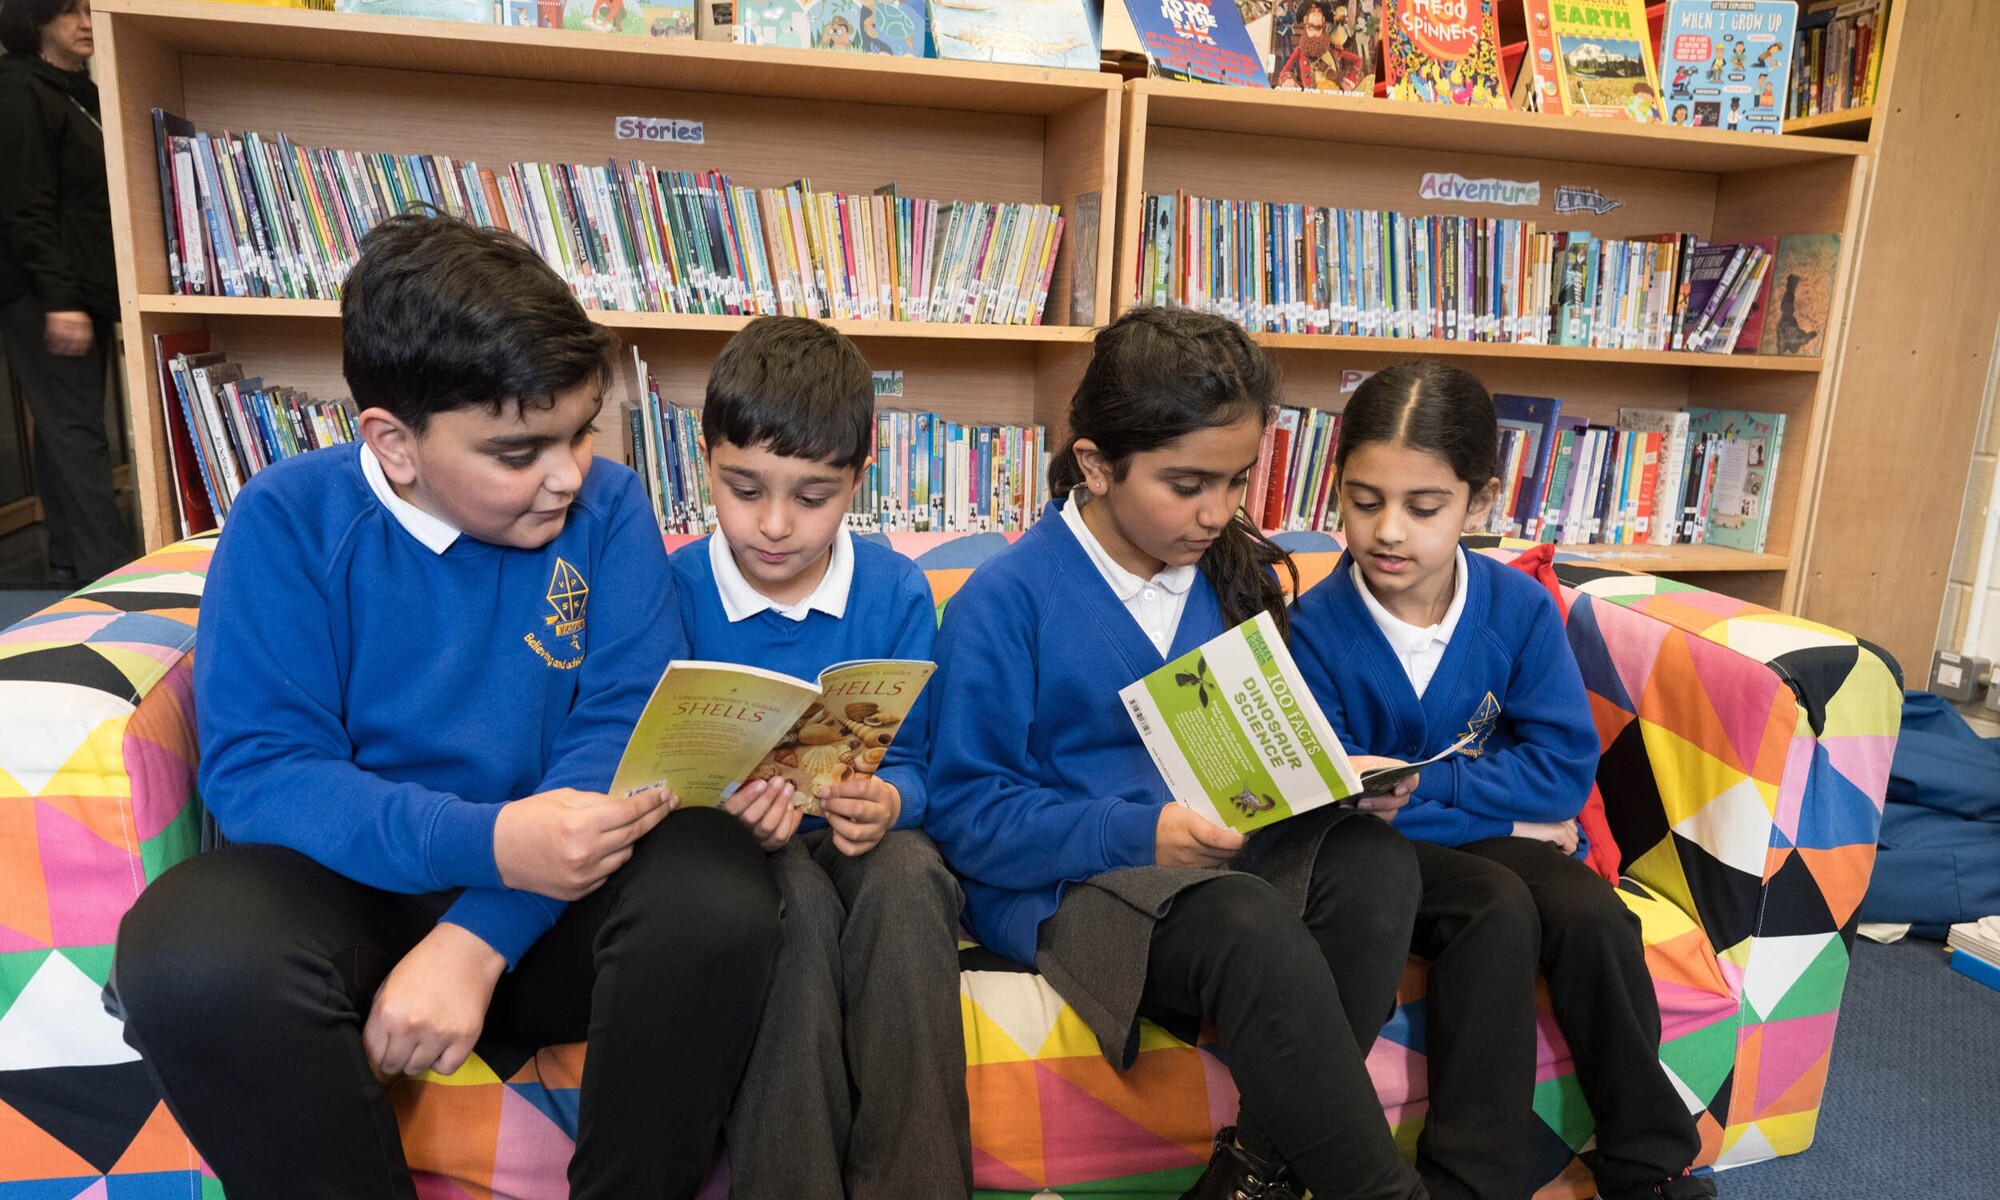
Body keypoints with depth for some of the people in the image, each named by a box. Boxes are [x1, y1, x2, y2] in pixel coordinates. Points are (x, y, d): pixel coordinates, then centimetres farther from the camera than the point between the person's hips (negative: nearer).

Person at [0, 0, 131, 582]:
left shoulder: (80, 93, 19)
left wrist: (89, 293, 19)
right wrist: (59, 299, -21)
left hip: (85, 289, 8)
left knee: (66, 425, 10)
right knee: (76, 429, -11)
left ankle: (71, 556, 14)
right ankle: (111, 570, -13)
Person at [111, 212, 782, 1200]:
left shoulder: (608, 508, -2)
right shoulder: (289, 521, -6)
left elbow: (627, 724, -11)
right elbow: (256, 770, -12)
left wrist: (478, 934, -24)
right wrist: (488, 842, -29)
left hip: (546, 900, 1)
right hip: (351, 882, 0)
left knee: (714, 891, -29)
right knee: (193, 960, -32)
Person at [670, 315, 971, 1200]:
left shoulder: (897, 591, -2)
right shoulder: (676, 588, -5)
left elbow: (912, 761, 1)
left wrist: (886, 803, -24)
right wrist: (724, 807, -26)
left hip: (856, 833, 1)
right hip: (726, 840, -1)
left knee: (909, 881, -33)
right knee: (800, 903, -34)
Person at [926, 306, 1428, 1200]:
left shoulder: (1237, 574, 11)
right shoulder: (1004, 602, -8)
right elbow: (966, 812, -10)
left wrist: (1344, 776, -3)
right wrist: (1141, 834, -22)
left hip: (1229, 855, 6)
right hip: (1066, 882, -6)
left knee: (1372, 859, -25)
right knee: (1253, 929, -36)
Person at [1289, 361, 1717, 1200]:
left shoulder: (1519, 606, -5)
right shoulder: (1314, 628, -14)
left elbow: (1564, 767, -10)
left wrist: (1410, 782, -19)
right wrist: (1500, 812, -15)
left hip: (1506, 838, 3)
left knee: (1591, 912, -24)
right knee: (1497, 903, -30)